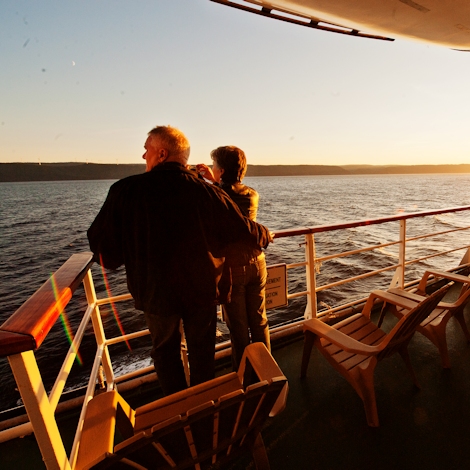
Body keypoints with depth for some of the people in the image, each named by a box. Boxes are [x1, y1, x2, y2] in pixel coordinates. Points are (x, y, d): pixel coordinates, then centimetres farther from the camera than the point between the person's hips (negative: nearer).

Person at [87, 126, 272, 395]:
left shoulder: (126, 190, -13)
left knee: (165, 349, 25)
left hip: (155, 291, 0)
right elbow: (245, 230, -8)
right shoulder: (205, 191, -12)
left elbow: (100, 241, -7)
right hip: (202, 289, 1)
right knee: (201, 348, 22)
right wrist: (266, 235, 14)